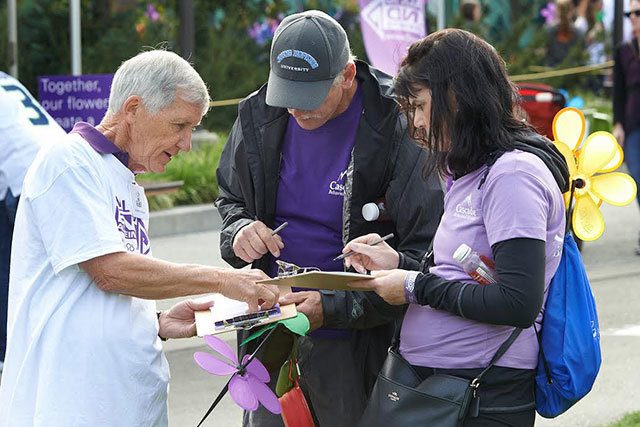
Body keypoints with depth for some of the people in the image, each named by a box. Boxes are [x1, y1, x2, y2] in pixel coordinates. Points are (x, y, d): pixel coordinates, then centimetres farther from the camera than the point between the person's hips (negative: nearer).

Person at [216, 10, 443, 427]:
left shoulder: (397, 129, -17)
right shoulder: (259, 118, 0)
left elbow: (426, 252, -19)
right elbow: (231, 200, 19)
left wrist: (334, 307, -24)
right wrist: (239, 230, -6)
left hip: (359, 344, -5)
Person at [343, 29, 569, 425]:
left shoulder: (514, 173, -15)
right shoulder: (470, 173, 15)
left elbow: (518, 303, -23)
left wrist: (417, 287, -15)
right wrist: (399, 267, 6)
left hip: (484, 395, -9)